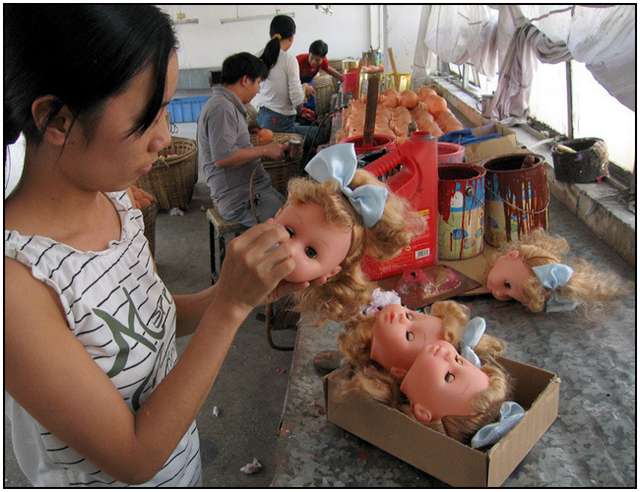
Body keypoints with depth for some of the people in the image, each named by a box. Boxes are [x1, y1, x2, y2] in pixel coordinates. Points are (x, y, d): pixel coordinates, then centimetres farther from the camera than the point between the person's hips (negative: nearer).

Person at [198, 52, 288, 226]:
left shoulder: (227, 105, 19)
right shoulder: (221, 108, -15)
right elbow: (223, 157, -25)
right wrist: (264, 150, -16)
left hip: (250, 189, 11)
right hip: (241, 200, -11)